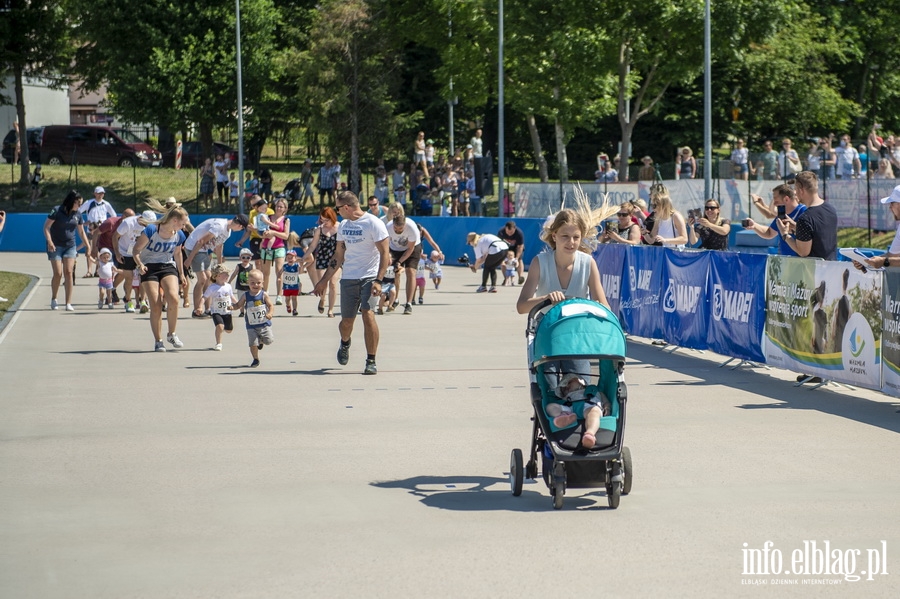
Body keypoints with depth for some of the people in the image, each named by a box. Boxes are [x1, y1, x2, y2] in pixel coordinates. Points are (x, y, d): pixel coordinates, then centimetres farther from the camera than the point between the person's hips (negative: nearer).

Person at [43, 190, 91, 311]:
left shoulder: (77, 214, 4)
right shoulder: (57, 211, -11)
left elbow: (81, 232, 15)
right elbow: (46, 227, -11)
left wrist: (88, 246, 13)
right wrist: (49, 242, -24)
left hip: (70, 246, 4)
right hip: (56, 246, -4)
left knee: (69, 272, -7)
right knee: (58, 274, -7)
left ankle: (68, 303, -4)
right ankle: (53, 299, 17)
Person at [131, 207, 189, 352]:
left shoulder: (179, 236, 1)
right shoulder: (151, 230, -15)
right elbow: (136, 249, -10)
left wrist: (181, 273, 25)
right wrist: (139, 264, -27)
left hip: (168, 267, 3)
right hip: (149, 268, -3)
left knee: (173, 298, -22)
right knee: (155, 306, -12)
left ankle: (172, 334, -4)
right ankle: (158, 341, 2)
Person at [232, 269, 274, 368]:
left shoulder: (264, 295, -8)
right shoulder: (246, 296, -2)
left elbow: (271, 305, -6)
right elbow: (239, 305, 7)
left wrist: (270, 313, -26)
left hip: (264, 324, -1)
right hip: (251, 326, 1)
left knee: (269, 340, -8)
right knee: (253, 343, -5)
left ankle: (261, 341, 28)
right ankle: (256, 359, 18)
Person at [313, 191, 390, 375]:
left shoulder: (373, 223, -8)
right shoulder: (344, 226, 13)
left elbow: (385, 253, -11)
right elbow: (338, 256, 21)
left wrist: (378, 280, -19)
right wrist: (324, 280, 20)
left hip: (369, 277, -5)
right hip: (348, 278, 5)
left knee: (368, 314, -19)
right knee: (346, 321, 6)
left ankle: (371, 361, -10)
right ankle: (345, 345, 40)